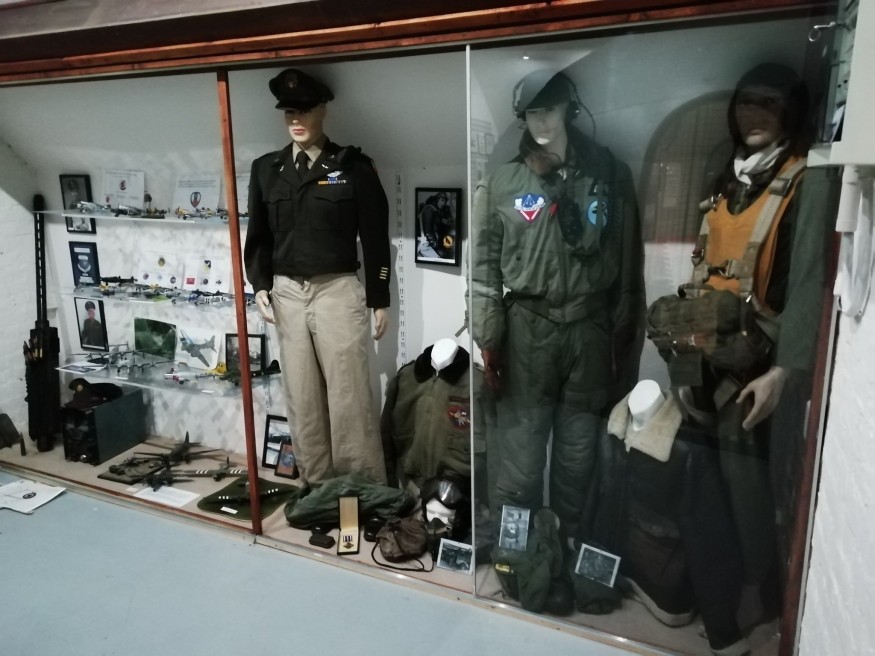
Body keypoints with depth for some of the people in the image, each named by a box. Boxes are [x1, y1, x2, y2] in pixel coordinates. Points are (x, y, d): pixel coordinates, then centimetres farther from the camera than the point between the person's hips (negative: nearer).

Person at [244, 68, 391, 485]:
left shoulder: (352, 166, 0)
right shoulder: (265, 169, 11)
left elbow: (375, 238, 0)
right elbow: (258, 236, 15)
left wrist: (379, 301, -1)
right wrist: (260, 285, 1)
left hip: (338, 290, -3)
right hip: (287, 294, 4)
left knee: (349, 399, -2)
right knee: (302, 400, 8)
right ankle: (316, 488, 20)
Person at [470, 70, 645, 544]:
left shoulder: (609, 174, 4)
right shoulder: (502, 183, 2)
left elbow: (629, 263, 6)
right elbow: (484, 269, 0)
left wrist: (626, 337, 5)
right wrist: (488, 341, -5)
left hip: (591, 332, 1)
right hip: (527, 330, -1)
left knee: (578, 456, 12)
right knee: (519, 457, 1)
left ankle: (569, 545, 31)